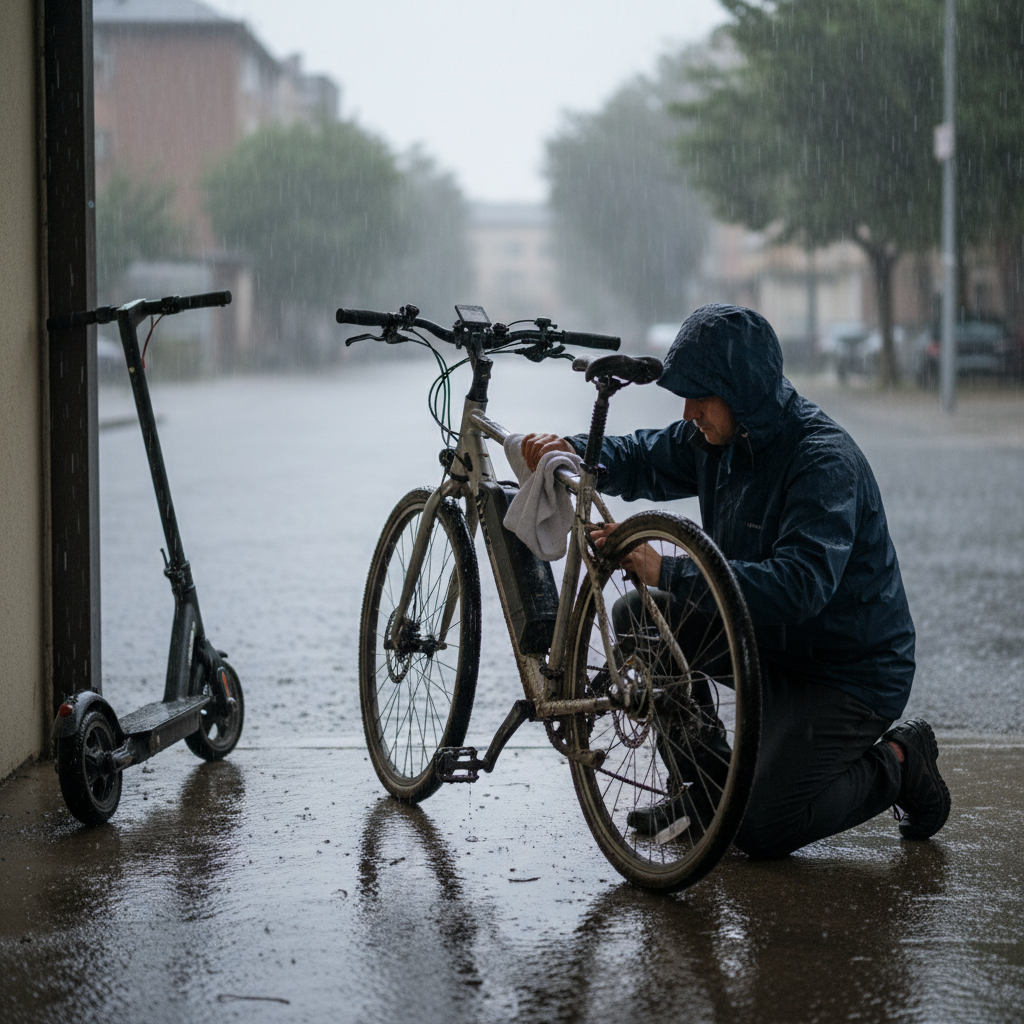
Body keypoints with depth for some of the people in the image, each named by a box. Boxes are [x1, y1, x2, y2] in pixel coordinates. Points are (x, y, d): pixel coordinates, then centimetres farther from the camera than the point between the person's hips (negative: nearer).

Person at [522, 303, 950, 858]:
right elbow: (647, 459, 12)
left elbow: (801, 584, -39)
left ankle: (896, 762, 9)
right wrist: (571, 450, -11)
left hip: (851, 671, -8)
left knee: (758, 831, -15)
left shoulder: (826, 461, -27)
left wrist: (666, 572, -45)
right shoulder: (721, 435, -2)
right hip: (770, 644, 8)